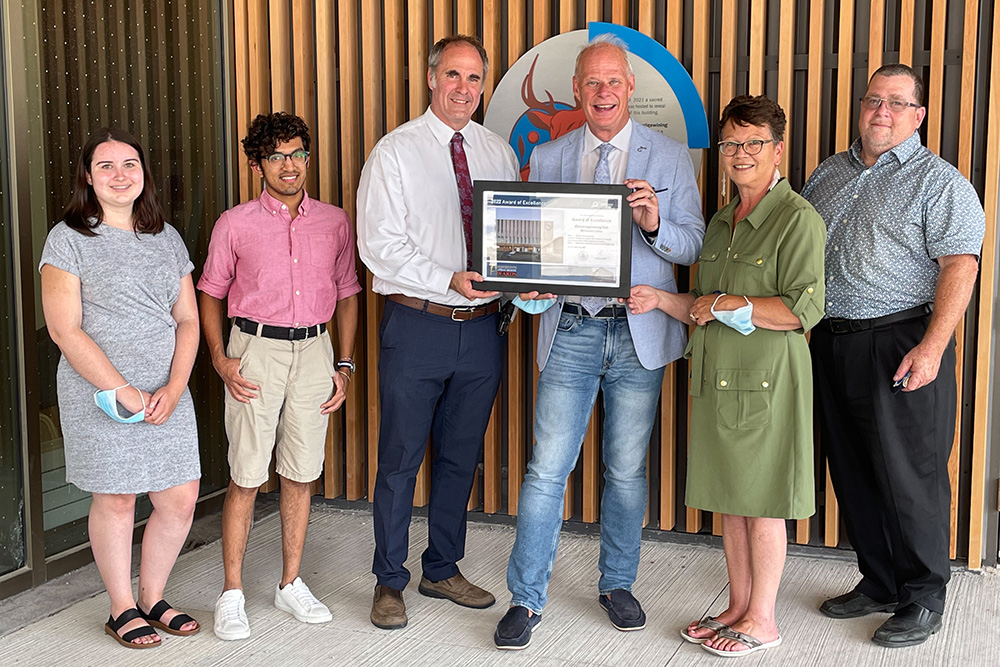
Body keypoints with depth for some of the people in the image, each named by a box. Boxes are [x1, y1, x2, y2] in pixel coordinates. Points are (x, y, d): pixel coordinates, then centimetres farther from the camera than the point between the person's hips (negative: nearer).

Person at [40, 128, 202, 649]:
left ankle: (153, 597, 26)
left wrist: (174, 389, -7)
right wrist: (126, 393, -15)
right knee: (115, 502, 4)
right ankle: (122, 609, 23)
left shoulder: (166, 238, 11)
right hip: (100, 396, -4)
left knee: (181, 500, 5)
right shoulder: (68, 239, -4)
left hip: (168, 395, 5)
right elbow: (65, 331, -11)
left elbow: (188, 320, 9)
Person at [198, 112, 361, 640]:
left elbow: (347, 295, 14)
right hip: (255, 348, -3)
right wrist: (220, 359, -5)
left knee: (301, 474, 8)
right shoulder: (235, 224, 0)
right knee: (246, 476, -3)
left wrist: (344, 364, 8)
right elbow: (210, 294, 7)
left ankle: (291, 584, 21)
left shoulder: (334, 222, 7)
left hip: (313, 349, 3)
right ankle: (232, 594, 8)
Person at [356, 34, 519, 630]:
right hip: (417, 325, -4)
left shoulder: (499, 152, 9)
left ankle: (443, 570, 31)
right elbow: (379, 246, -12)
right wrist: (450, 282, -22)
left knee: (462, 458, 15)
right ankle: (390, 581, 19)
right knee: (401, 460, 3)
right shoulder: (396, 152, -5)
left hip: (482, 327, 4)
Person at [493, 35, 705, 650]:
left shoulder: (671, 158, 4)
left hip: (640, 332, 0)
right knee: (547, 469, -2)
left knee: (627, 471, 10)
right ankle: (526, 600, 9)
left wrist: (655, 225, -19)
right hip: (571, 331, 0)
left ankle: (618, 584, 27)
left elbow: (694, 247, 1)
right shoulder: (547, 159, 8)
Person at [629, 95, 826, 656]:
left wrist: (724, 305, -13)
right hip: (717, 377, 8)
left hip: (767, 378, -7)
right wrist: (661, 299, 4)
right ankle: (738, 607, 25)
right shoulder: (720, 221, 15)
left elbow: (804, 309, -17)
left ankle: (762, 620, 13)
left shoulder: (798, 219, -10)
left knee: (762, 502, 1)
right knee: (730, 498, 13)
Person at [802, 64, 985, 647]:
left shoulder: (939, 183, -3)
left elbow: (960, 267, -12)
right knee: (852, 473, 12)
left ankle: (923, 599, 12)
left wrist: (931, 348, -21)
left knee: (909, 477, -2)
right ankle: (879, 583, 27)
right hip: (831, 344, 7)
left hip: (901, 345, -6)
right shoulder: (829, 173, 16)